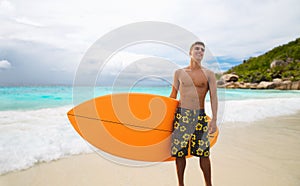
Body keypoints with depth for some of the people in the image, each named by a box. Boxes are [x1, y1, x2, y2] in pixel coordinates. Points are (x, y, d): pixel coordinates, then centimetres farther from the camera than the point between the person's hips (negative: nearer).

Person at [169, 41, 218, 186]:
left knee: (204, 153, 2)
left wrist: (214, 119, -10)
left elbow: (213, 97, -1)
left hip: (200, 116, 0)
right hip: (181, 115, 1)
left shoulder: (209, 74, 6)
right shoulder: (179, 73, 9)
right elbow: (173, 96, 13)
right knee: (179, 152, 5)